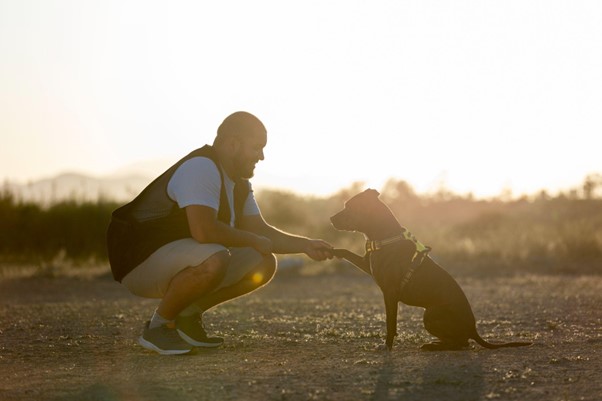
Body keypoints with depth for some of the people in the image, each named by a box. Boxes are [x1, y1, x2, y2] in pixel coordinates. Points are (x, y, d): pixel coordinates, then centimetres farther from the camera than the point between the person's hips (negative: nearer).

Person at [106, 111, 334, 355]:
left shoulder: (239, 184, 10)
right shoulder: (201, 168, -22)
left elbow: (260, 230, 13)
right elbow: (204, 230, -33)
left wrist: (306, 245, -1)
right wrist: (253, 241, -18)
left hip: (176, 259, 10)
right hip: (141, 260, -10)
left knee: (263, 264, 1)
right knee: (214, 260, -38)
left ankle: (187, 316, 5)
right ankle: (159, 325, -15)